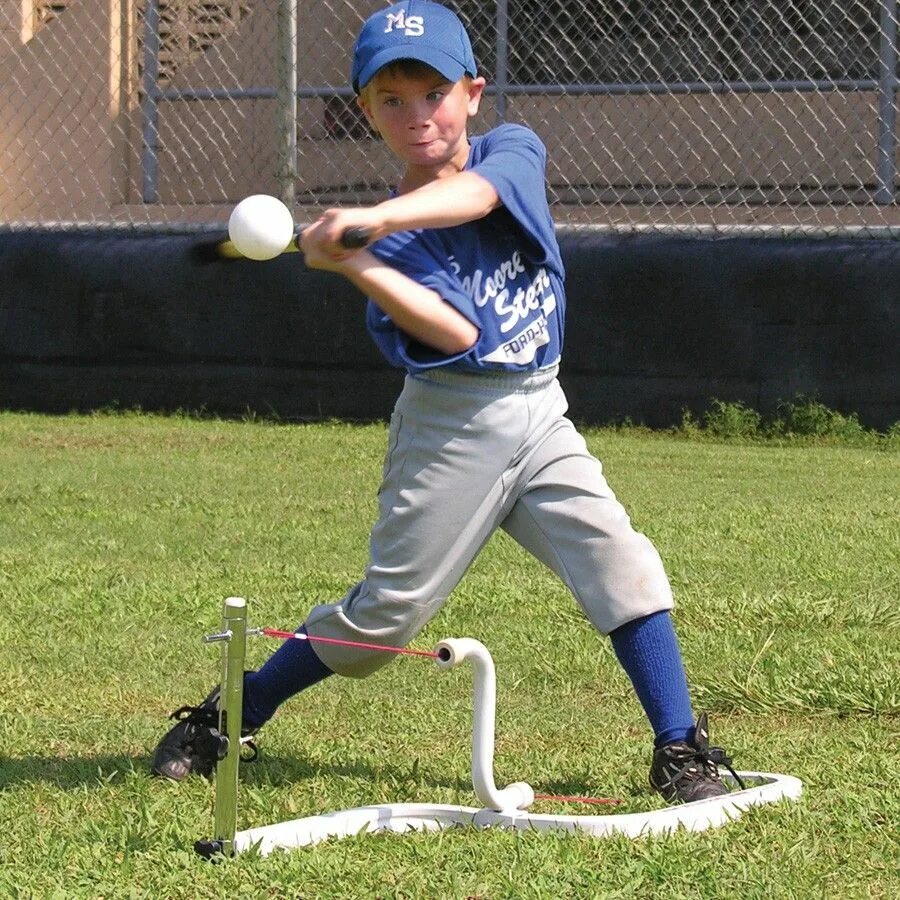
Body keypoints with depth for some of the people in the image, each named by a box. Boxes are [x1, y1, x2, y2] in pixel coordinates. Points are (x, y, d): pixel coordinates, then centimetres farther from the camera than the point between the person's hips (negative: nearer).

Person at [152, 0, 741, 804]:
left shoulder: (513, 152, -1)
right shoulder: (393, 238, -8)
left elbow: (474, 194, -27)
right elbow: (457, 334, -24)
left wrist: (375, 218, -42)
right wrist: (353, 264, -34)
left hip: (539, 415, 3)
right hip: (453, 427, -3)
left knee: (622, 563, -12)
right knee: (387, 611, -1)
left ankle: (680, 751, -4)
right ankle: (227, 716, 15)